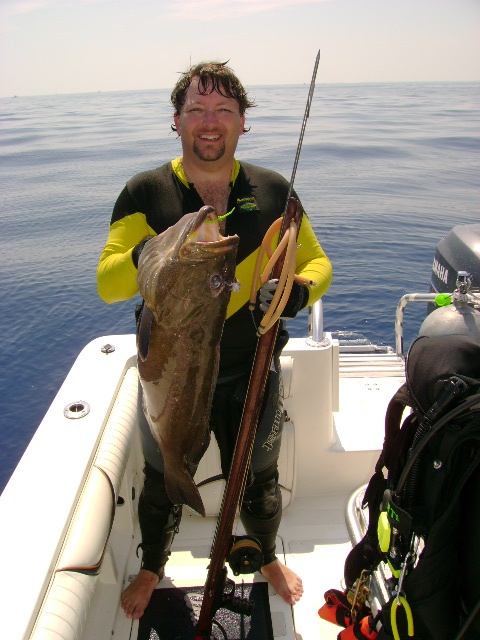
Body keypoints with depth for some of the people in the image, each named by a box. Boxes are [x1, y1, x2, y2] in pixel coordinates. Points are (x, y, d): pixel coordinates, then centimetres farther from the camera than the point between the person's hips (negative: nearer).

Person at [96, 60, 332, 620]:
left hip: (251, 374, 1)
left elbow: (316, 261, 4)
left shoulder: (273, 191, -4)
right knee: (162, 486, 21)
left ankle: (267, 557, 56)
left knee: (257, 483, 21)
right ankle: (152, 568, 55)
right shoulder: (145, 194, -9)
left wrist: (296, 291, -19)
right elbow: (106, 284, -16)